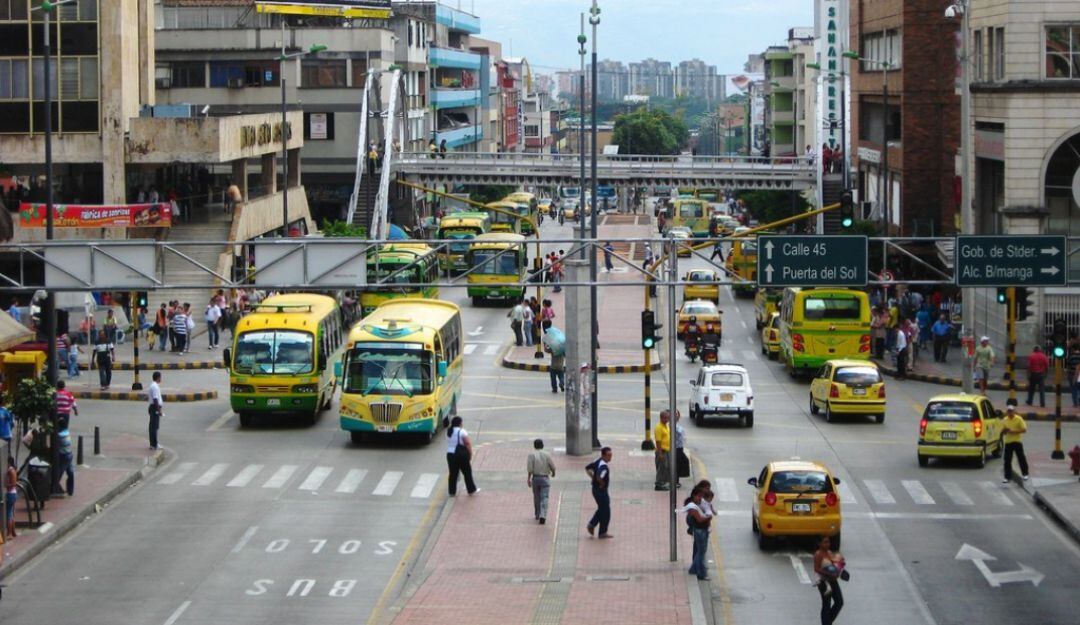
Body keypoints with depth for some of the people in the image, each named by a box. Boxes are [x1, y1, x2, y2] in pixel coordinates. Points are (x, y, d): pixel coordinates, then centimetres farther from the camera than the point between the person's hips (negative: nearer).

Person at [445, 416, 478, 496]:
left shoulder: (449, 432, 6)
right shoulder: (461, 431, -14)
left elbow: (449, 444, 8)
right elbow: (467, 444, -15)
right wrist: (470, 454, -6)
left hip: (450, 454, 5)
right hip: (461, 454, -5)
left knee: (453, 473, 11)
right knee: (467, 472, 8)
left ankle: (452, 492, 12)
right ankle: (471, 490, 17)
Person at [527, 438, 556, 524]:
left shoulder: (532, 455, -4)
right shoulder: (547, 455, -2)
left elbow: (530, 469, -10)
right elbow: (552, 466, -1)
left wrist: (529, 479, -5)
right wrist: (553, 473, 20)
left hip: (535, 478, 1)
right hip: (545, 478, -1)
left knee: (536, 497, 18)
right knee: (544, 498, -4)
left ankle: (537, 515, 32)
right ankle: (543, 516, -20)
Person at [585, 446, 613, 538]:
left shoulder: (597, 461, 6)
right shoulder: (604, 466, -24)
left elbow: (587, 468, 18)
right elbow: (599, 477, -39)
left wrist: (593, 477, 12)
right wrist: (602, 484, -20)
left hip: (595, 489, 9)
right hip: (602, 491, -9)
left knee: (601, 509, 24)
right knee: (605, 512, 2)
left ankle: (591, 525, 20)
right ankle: (602, 533, 8)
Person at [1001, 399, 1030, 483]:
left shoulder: (1019, 419, -6)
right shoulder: (1005, 420, 7)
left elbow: (1024, 429, -11)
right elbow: (1002, 431, 13)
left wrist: (1013, 431, -19)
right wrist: (1004, 431, -12)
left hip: (1017, 442, -4)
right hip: (1008, 442, 4)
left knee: (1021, 458, 2)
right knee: (1007, 460, 1)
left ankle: (1025, 474, 18)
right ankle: (1008, 477, 6)